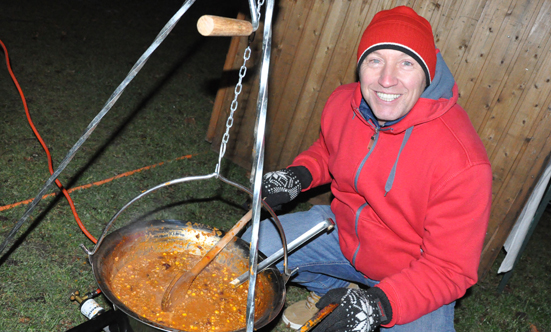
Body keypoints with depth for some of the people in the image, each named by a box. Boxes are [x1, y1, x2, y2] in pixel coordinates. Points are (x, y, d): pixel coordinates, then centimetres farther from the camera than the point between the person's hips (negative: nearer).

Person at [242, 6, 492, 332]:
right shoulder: (343, 102, -13)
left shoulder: (464, 164, -30)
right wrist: (301, 174, -9)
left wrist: (380, 303, -37)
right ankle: (333, 290, 20)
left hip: (415, 275, -4)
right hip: (344, 230, 5)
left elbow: (450, 269, -24)